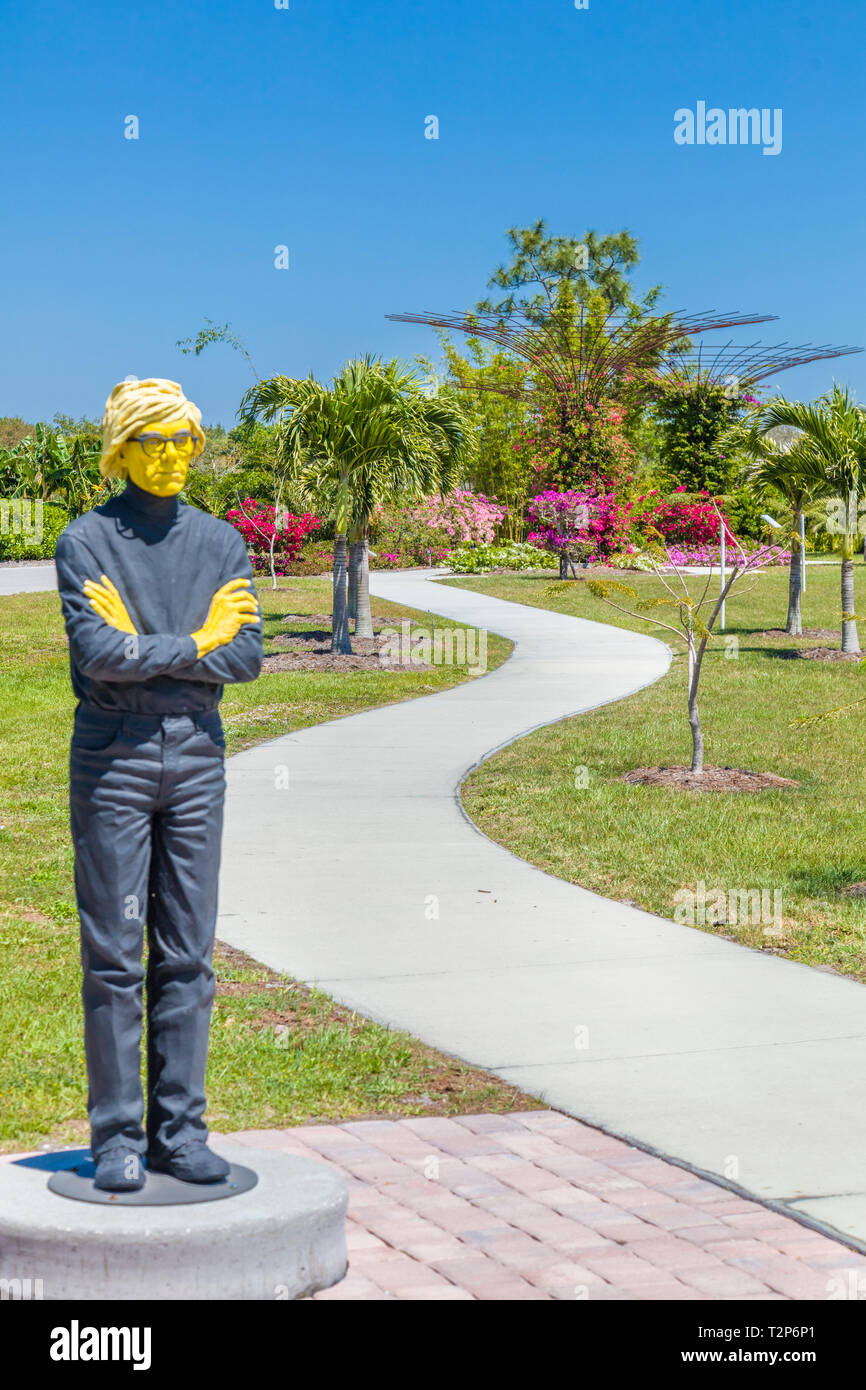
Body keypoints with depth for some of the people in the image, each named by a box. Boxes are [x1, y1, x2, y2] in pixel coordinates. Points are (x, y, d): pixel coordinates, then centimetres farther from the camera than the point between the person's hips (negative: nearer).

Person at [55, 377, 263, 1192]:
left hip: (198, 756, 4)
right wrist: (197, 643, -10)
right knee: (113, 957, 0)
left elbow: (246, 657, -2)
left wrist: (141, 648, -11)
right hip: (112, 758, -3)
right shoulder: (86, 542, -2)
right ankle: (116, 1138, 9)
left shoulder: (221, 542, 9)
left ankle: (180, 1132, 14)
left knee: (188, 956, 6)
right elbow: (96, 655, -17)